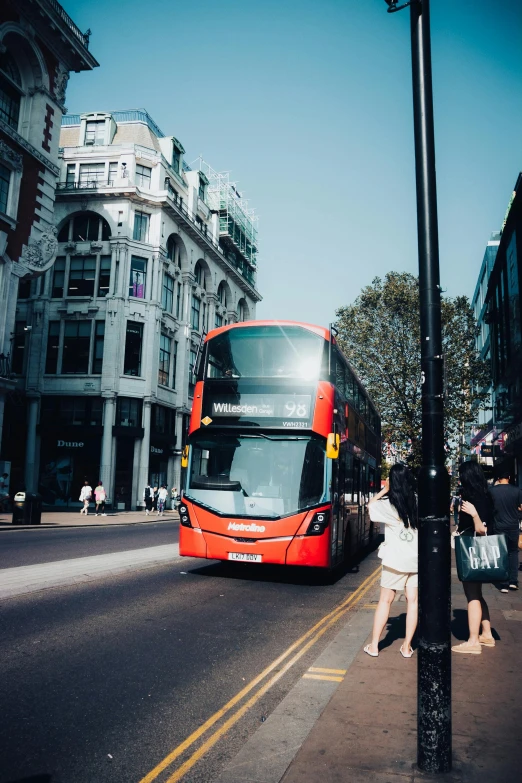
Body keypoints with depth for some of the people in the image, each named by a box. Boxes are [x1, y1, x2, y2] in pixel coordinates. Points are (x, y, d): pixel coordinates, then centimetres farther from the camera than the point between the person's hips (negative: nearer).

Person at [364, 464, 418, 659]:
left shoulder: (388, 505, -10)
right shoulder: (418, 502, -2)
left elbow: (370, 507, 7)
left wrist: (384, 490, 8)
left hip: (395, 559, -2)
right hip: (416, 558, 3)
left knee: (385, 601, 8)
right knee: (413, 601, 9)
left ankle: (374, 646, 13)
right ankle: (407, 647, 14)